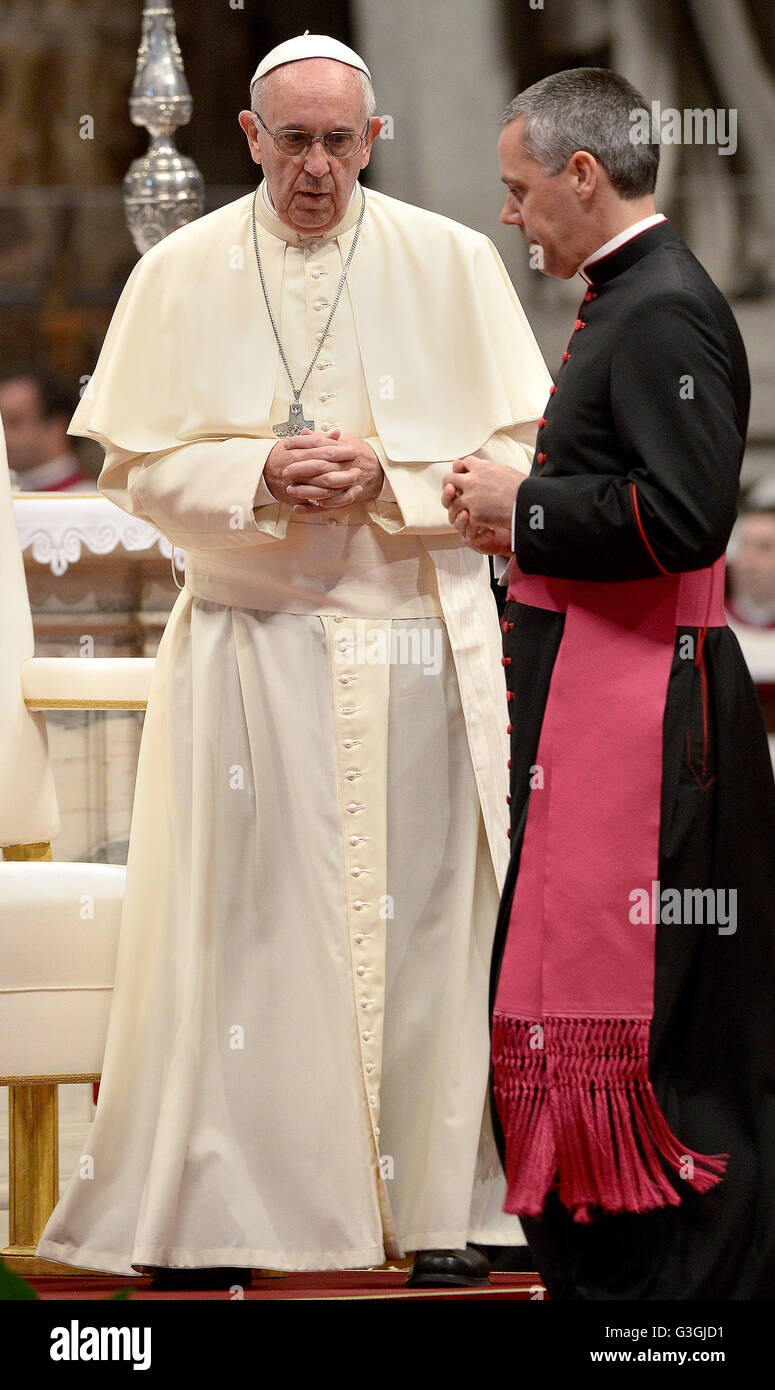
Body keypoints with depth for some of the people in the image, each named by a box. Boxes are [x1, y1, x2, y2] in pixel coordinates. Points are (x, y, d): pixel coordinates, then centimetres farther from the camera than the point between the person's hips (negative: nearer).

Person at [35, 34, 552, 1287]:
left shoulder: (451, 266, 4)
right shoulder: (184, 274, 5)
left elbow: (519, 454, 3)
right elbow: (138, 466, 4)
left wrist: (388, 478, -13)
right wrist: (258, 479, -13)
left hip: (416, 644, 0)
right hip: (250, 647, 0)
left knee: (422, 915, -1)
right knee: (240, 925, -2)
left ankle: (442, 1205, 4)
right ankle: (216, 1212, 3)